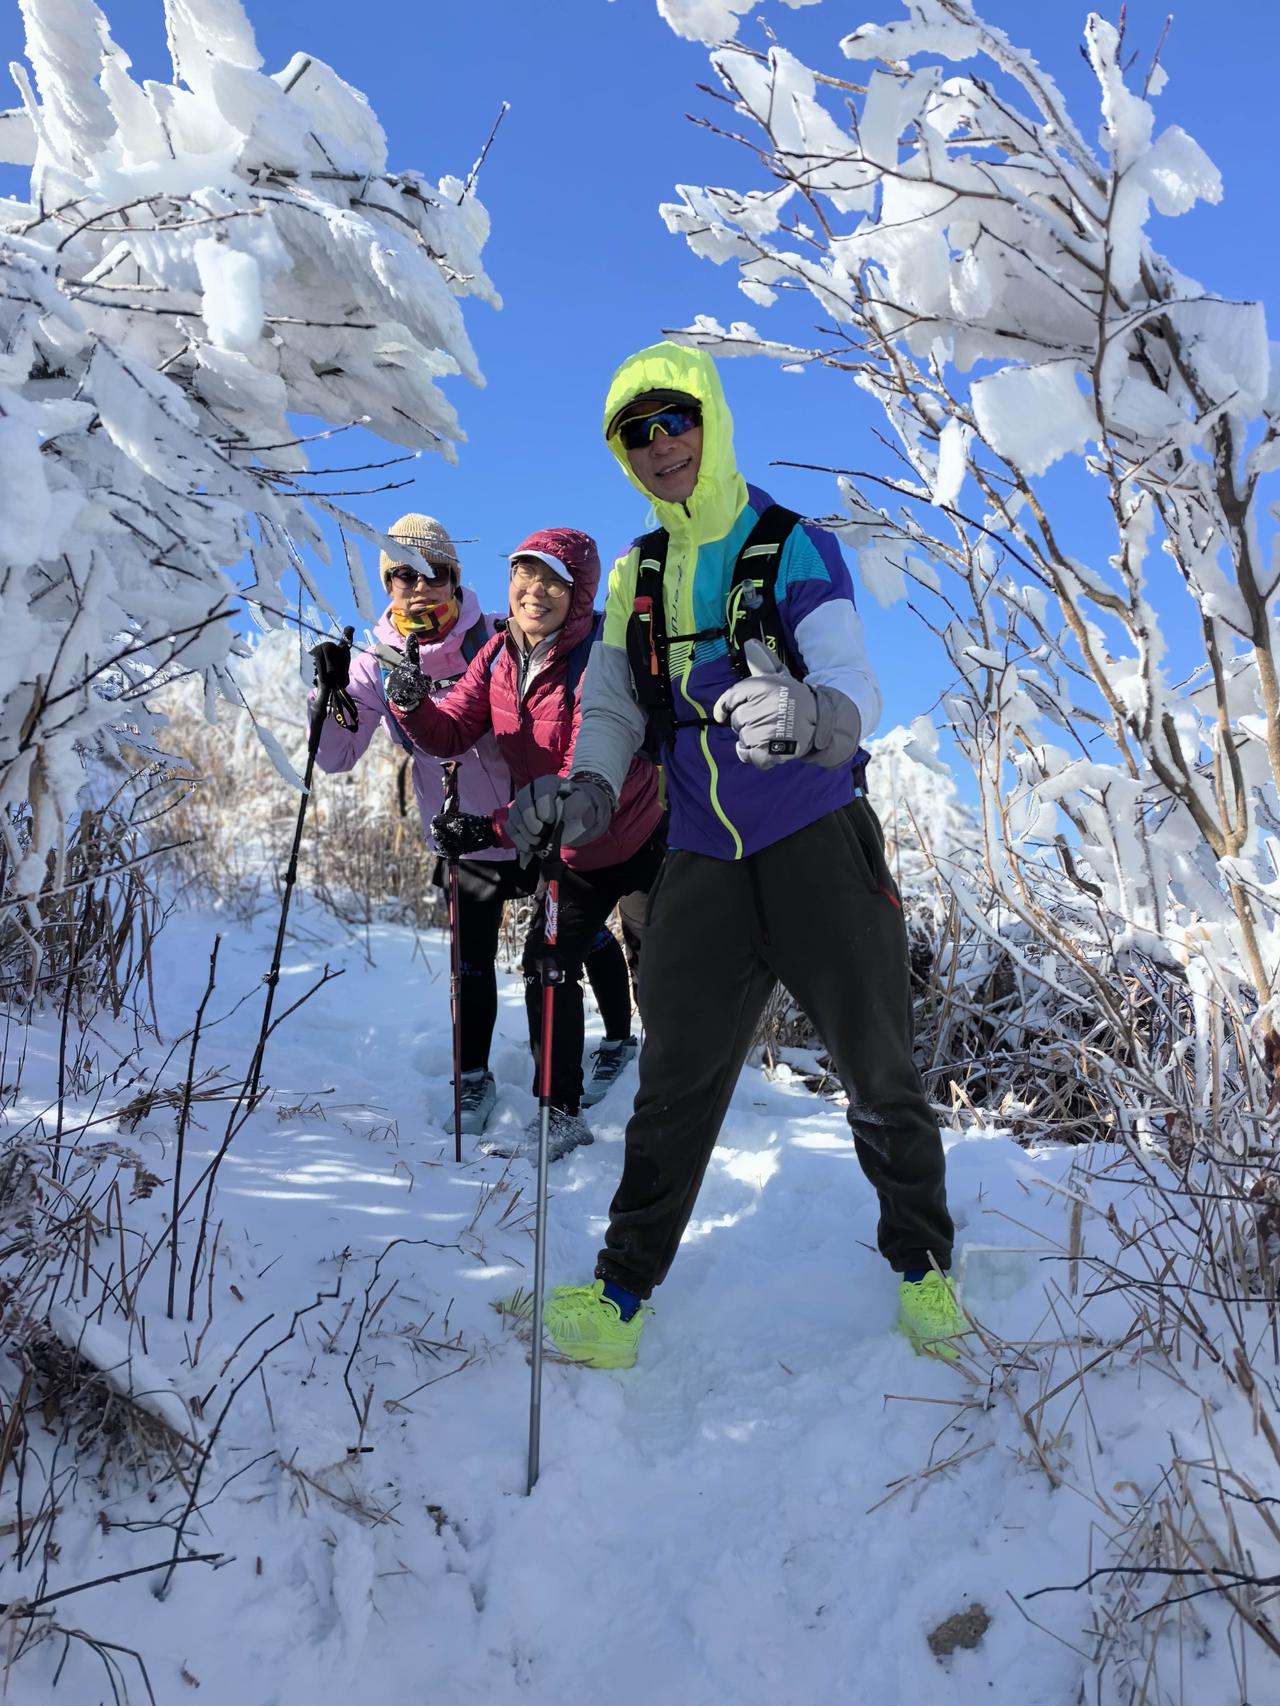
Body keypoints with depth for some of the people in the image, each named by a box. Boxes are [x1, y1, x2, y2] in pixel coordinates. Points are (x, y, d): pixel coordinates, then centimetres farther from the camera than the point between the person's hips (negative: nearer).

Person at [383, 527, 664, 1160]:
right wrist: (411, 703, -29)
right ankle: (562, 1113, 17)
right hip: (574, 852, 6)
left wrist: (497, 828, -41)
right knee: (545, 966, 4)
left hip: (643, 839, -6)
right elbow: (451, 734, -7)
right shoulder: (498, 656, -5)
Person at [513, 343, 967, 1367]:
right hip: (704, 866, 3)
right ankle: (620, 1300, 15)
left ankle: (924, 1267, 28)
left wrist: (812, 717, -44)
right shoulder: (637, 575, 10)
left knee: (881, 1078, 6)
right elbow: (610, 705, 12)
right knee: (675, 1088, 4)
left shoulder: (797, 549, -6)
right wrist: (590, 786, -9)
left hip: (819, 847, -3)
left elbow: (856, 689, -20)